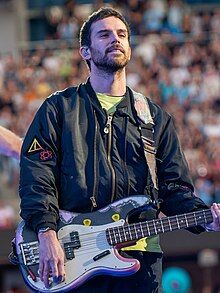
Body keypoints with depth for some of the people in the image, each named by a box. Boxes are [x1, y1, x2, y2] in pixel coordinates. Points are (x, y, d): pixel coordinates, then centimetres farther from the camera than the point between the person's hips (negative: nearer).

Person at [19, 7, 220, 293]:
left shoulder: (156, 118, 18)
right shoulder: (59, 108, 8)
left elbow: (175, 188, 15)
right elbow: (36, 176, -3)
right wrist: (47, 234, -17)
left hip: (139, 256, 3)